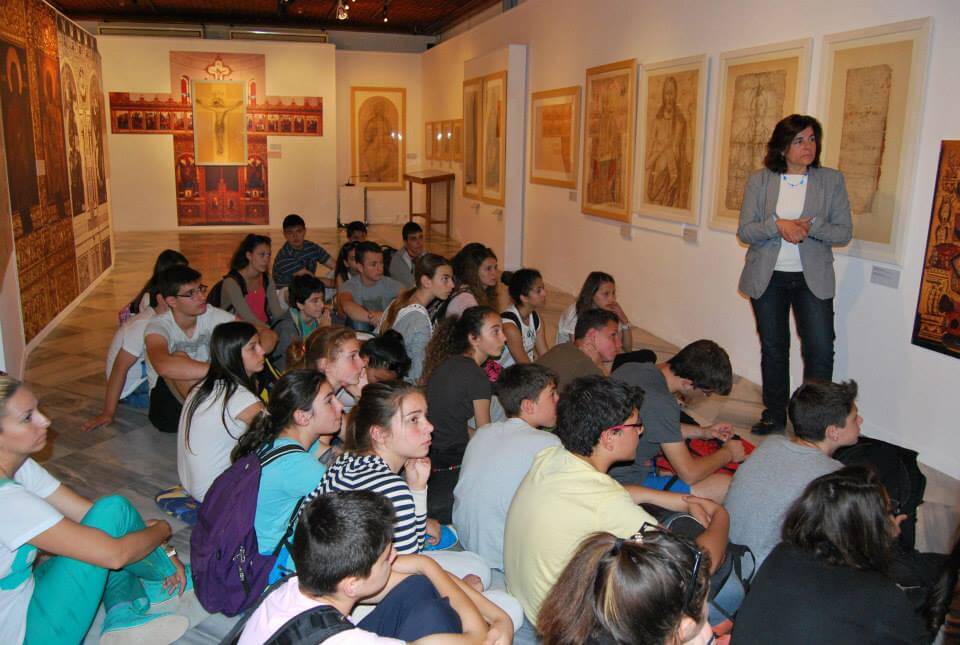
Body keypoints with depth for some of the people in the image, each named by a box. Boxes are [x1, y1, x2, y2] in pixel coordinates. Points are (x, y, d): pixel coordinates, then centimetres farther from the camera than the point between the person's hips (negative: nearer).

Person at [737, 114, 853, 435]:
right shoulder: (759, 180, 0)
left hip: (812, 278, 0)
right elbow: (744, 230, -4)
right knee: (773, 348, 11)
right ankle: (774, 415, 25)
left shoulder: (832, 180, 0)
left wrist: (809, 227, -20)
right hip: (768, 277, 1)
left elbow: (844, 233, -2)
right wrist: (778, 225, -21)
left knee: (820, 351, -3)